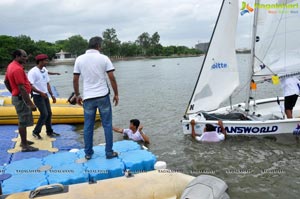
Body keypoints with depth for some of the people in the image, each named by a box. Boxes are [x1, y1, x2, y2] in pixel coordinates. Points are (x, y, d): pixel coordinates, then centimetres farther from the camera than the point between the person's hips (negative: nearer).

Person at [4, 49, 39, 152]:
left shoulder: (11, 66, 10)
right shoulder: (17, 69, -22)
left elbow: (6, 82, 20)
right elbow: (22, 88, -27)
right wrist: (30, 103, -26)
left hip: (17, 96, 10)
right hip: (21, 98, -10)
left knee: (23, 121, 20)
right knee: (24, 122, -3)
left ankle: (24, 141, 32)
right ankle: (25, 146, 5)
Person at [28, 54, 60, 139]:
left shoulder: (45, 70, 8)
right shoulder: (33, 71, -16)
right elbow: (30, 85, -21)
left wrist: (52, 95, 10)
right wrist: (40, 92, -26)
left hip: (45, 95, 8)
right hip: (38, 96, -8)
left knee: (49, 113, 11)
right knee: (44, 114, -10)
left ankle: (49, 131, 25)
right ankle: (36, 132, 7)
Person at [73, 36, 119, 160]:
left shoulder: (79, 59, 3)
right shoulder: (103, 58, -4)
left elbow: (75, 80, 4)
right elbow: (112, 78, -7)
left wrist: (77, 95, 15)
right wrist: (116, 94, 3)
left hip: (88, 98, 2)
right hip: (103, 96, -2)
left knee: (88, 126, 11)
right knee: (107, 125, 7)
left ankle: (88, 153, 20)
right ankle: (109, 152, 13)